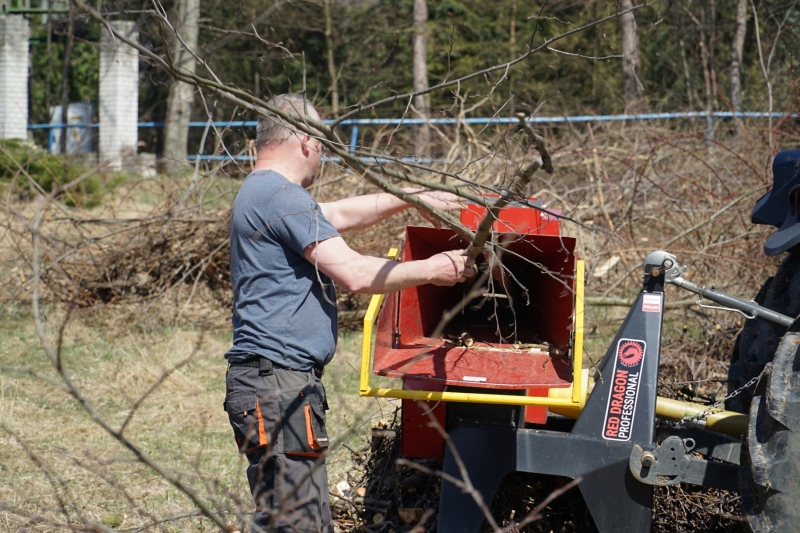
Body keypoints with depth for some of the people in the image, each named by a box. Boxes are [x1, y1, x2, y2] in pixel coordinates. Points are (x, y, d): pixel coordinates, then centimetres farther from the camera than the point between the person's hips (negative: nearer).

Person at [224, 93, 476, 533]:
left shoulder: (260, 193, 20)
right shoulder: (281, 196, -13)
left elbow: (339, 214, 34)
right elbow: (355, 274, -16)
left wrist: (413, 198, 34)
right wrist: (431, 270, -3)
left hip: (279, 383, 11)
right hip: (277, 384, -11)